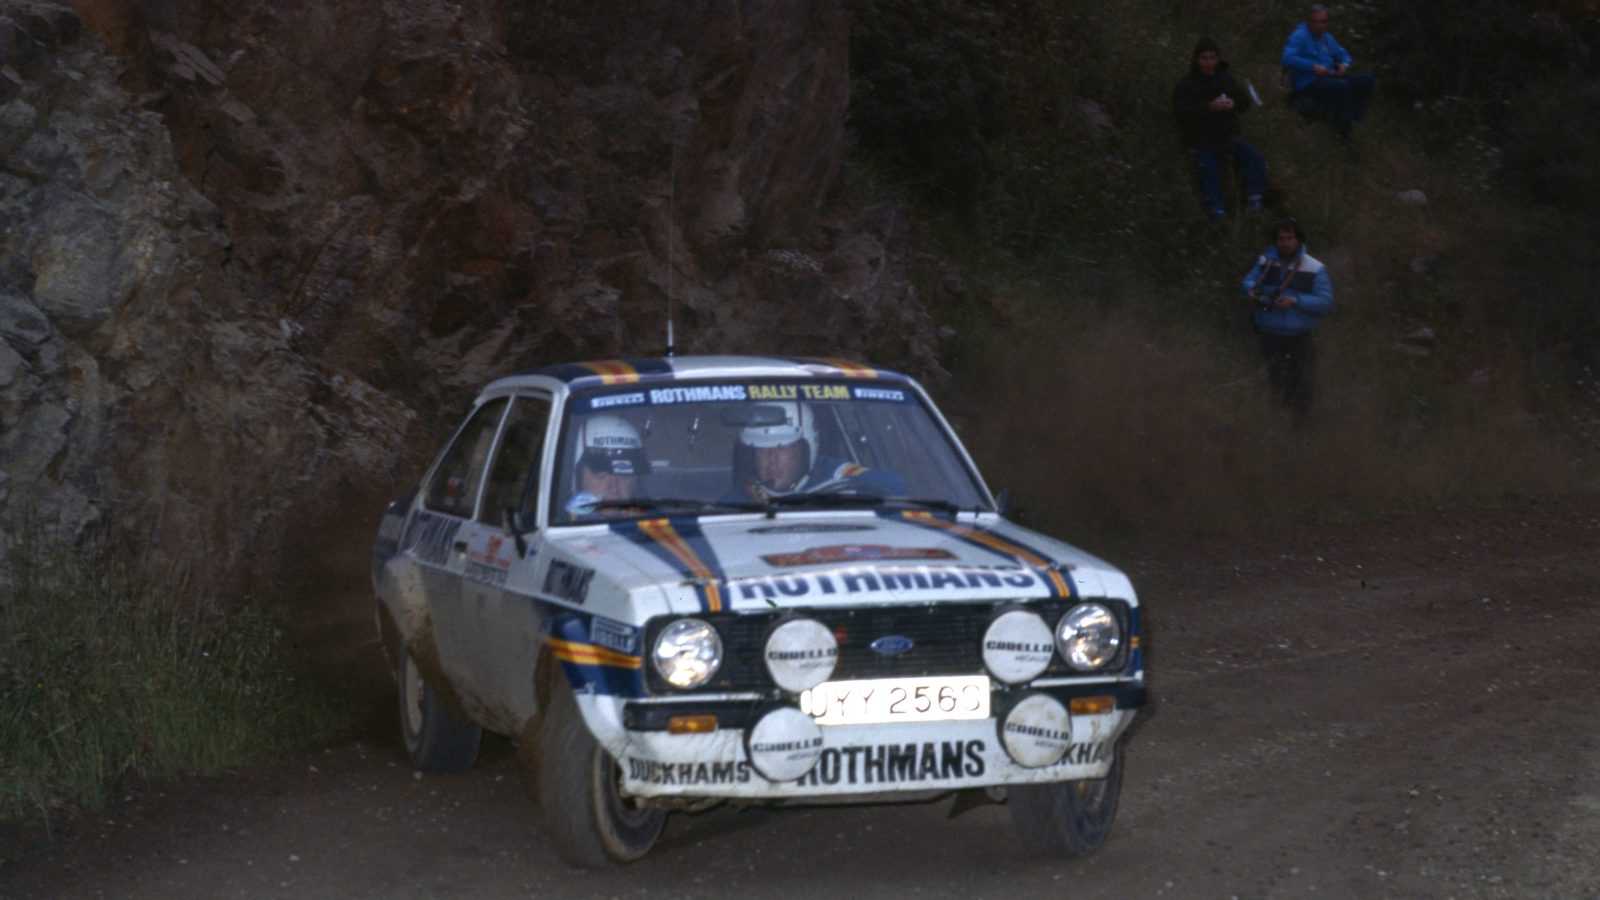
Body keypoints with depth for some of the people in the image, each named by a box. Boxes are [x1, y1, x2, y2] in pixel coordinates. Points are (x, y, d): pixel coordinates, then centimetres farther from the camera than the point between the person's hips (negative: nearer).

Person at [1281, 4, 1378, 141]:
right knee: (1341, 86, -36)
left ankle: (1350, 118, -17)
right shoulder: (1299, 36, -7)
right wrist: (1313, 67, -26)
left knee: (1367, 80, -7)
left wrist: (1345, 64, 2)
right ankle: (1341, 128, -22)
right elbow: (1288, 59, -22)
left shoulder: (1327, 38, 19)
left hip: (1329, 77, 9)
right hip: (1309, 83, -9)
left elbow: (1343, 55, 29)